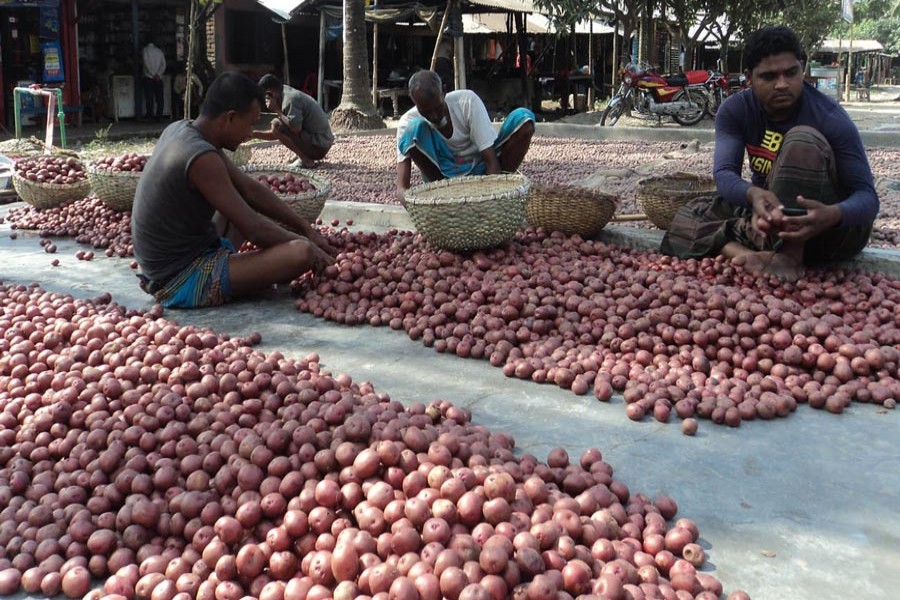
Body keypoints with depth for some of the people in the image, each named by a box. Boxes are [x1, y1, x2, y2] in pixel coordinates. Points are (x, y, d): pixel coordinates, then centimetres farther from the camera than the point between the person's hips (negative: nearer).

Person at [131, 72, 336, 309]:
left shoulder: (180, 130, 4)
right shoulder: (202, 158, -25)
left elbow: (250, 188, 8)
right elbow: (254, 230, -23)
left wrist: (307, 230, 8)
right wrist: (307, 244, -6)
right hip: (183, 282, -10)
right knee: (303, 252, -23)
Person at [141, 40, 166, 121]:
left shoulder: (145, 50, 0)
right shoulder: (159, 51, 12)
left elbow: (147, 64, -10)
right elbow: (163, 65, 3)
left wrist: (153, 75, -9)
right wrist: (158, 74, -4)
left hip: (149, 77, -3)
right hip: (159, 78, 3)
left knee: (149, 97, -3)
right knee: (159, 97, 3)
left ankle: (149, 115, -6)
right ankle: (159, 116, 1)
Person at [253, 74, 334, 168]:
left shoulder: (290, 99, -14)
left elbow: (296, 128, -28)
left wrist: (277, 110, -14)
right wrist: (252, 134, 15)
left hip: (318, 146, -10)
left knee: (276, 124, -15)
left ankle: (305, 160, -11)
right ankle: (306, 157, 11)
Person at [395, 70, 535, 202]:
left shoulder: (467, 101, -20)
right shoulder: (408, 122, -19)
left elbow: (492, 161, -22)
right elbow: (401, 188, -24)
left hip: (479, 170, 1)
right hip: (445, 177, -1)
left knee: (523, 118, -22)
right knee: (414, 129, -29)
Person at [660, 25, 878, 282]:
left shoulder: (830, 118, -19)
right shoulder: (735, 110, -8)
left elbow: (867, 196, -22)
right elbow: (724, 173, -21)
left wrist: (833, 215, -47)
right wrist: (753, 195, -46)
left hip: (828, 227, -4)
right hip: (768, 213, 5)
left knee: (802, 139, -28)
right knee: (685, 219, -11)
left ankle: (790, 257, -33)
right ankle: (753, 256, -36)